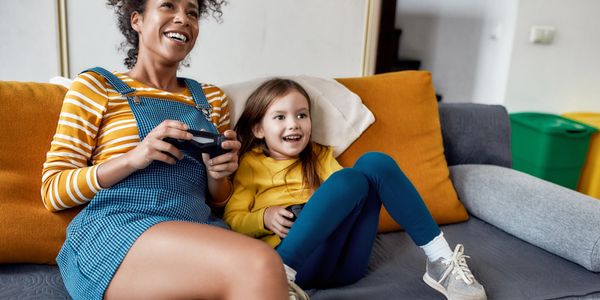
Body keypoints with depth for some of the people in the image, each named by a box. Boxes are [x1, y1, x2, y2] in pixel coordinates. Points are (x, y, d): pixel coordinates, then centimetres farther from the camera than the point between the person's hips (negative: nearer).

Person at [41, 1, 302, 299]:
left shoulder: (211, 98, 20)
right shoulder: (95, 85, 10)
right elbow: (52, 192, 4)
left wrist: (217, 174, -1)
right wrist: (134, 158, -12)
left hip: (199, 228, 4)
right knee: (258, 267, -31)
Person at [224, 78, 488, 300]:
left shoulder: (319, 156, 23)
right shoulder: (250, 165, 11)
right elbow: (232, 220, 6)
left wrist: (330, 204, -5)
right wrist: (265, 218, -12)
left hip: (347, 262, 4)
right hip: (299, 262, -4)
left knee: (374, 163, -13)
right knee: (350, 179, -25)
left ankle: (440, 261, -13)